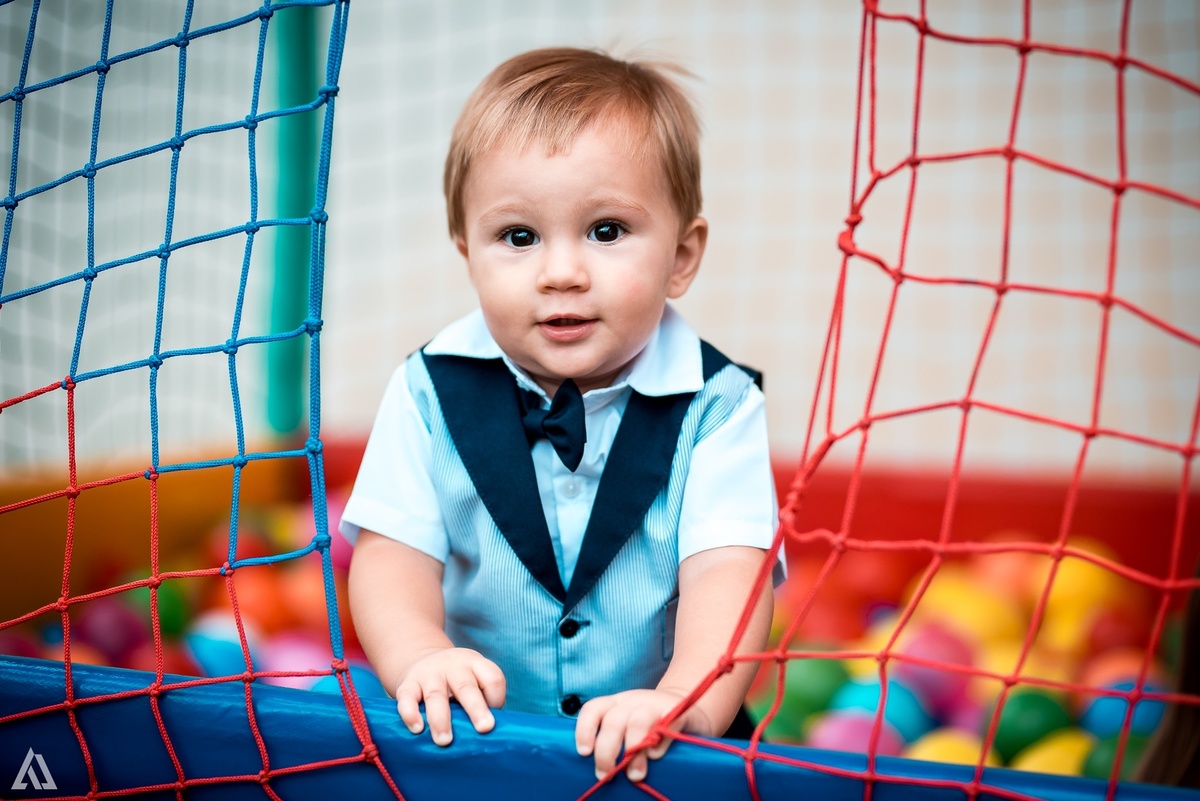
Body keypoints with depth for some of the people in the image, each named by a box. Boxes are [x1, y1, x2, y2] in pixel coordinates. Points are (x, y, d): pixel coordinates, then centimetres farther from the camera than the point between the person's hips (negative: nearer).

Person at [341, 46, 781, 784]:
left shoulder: (716, 405, -6)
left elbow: (728, 568, -17)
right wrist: (418, 657, -27)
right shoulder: (432, 393, -1)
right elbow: (393, 551, -6)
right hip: (473, 736, 1)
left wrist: (689, 701, -35)